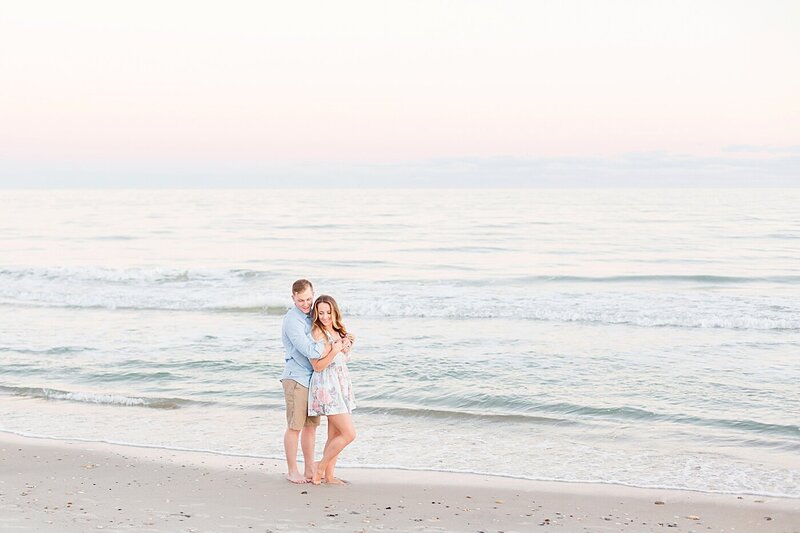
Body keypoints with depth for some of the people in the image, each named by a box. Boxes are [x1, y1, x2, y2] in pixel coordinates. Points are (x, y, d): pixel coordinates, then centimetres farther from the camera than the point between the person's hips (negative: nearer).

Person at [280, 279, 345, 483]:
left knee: (311, 425, 12)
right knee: (295, 427, -1)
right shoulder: (292, 320, -16)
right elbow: (309, 350, -24)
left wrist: (343, 340, 3)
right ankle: (292, 471, 9)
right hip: (296, 378, -8)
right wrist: (334, 346, -16)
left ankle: (309, 469, 20)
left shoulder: (312, 316, 11)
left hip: (313, 378, 8)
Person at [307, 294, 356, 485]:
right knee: (349, 434, -11)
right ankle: (321, 467, 2)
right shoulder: (318, 333, -14)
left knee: (334, 435, 10)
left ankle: (329, 475, 17)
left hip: (341, 385, 8)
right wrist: (334, 351, -24)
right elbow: (317, 366, -15)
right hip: (326, 386, -8)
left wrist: (348, 346, 4)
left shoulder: (337, 331, 11)